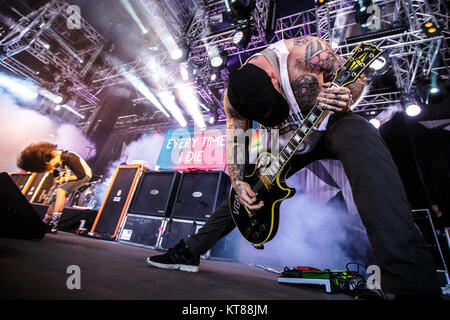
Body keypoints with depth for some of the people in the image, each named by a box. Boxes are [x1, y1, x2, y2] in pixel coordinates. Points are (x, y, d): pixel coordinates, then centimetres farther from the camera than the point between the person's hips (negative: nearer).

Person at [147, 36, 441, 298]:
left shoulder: (306, 52, -25)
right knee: (244, 191, -2)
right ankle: (190, 252, 13)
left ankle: (412, 281, -39)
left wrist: (346, 99, -33)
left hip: (329, 124, -1)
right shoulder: (234, 97, -17)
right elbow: (235, 137, -9)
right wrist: (238, 182, -21)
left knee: (361, 137, -39)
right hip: (290, 143, 3)